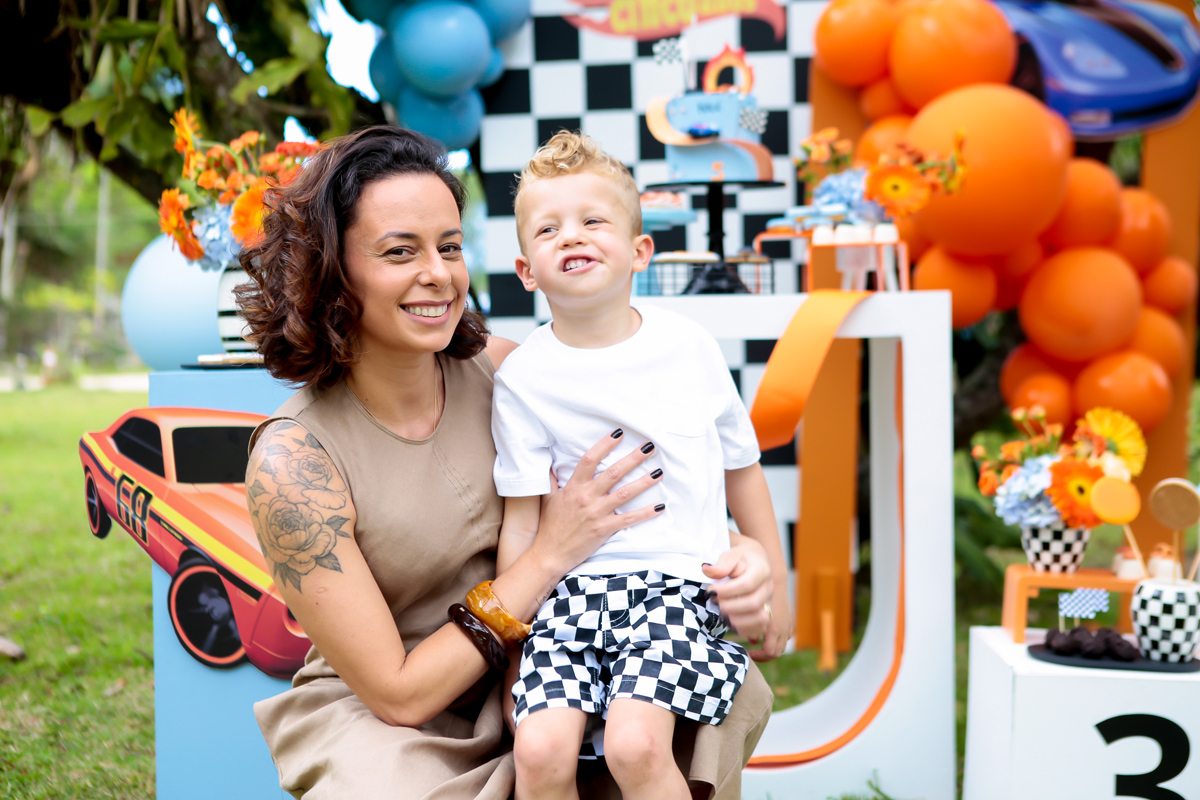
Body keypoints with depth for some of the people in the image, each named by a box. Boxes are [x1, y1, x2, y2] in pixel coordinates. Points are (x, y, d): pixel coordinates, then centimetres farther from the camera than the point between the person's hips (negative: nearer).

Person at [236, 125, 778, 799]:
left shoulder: (505, 372, -8)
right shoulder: (292, 459, -20)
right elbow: (398, 693, -18)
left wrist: (742, 550, -16)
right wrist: (552, 554, -20)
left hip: (523, 688, 5)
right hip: (379, 721, -4)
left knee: (735, 697, -14)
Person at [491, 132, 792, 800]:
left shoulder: (689, 347, 6)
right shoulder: (522, 380, 1)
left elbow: (741, 468, 15)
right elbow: (522, 520, 4)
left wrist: (775, 586, 17)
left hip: (678, 583, 0)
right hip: (571, 592, 0)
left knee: (636, 744, -26)